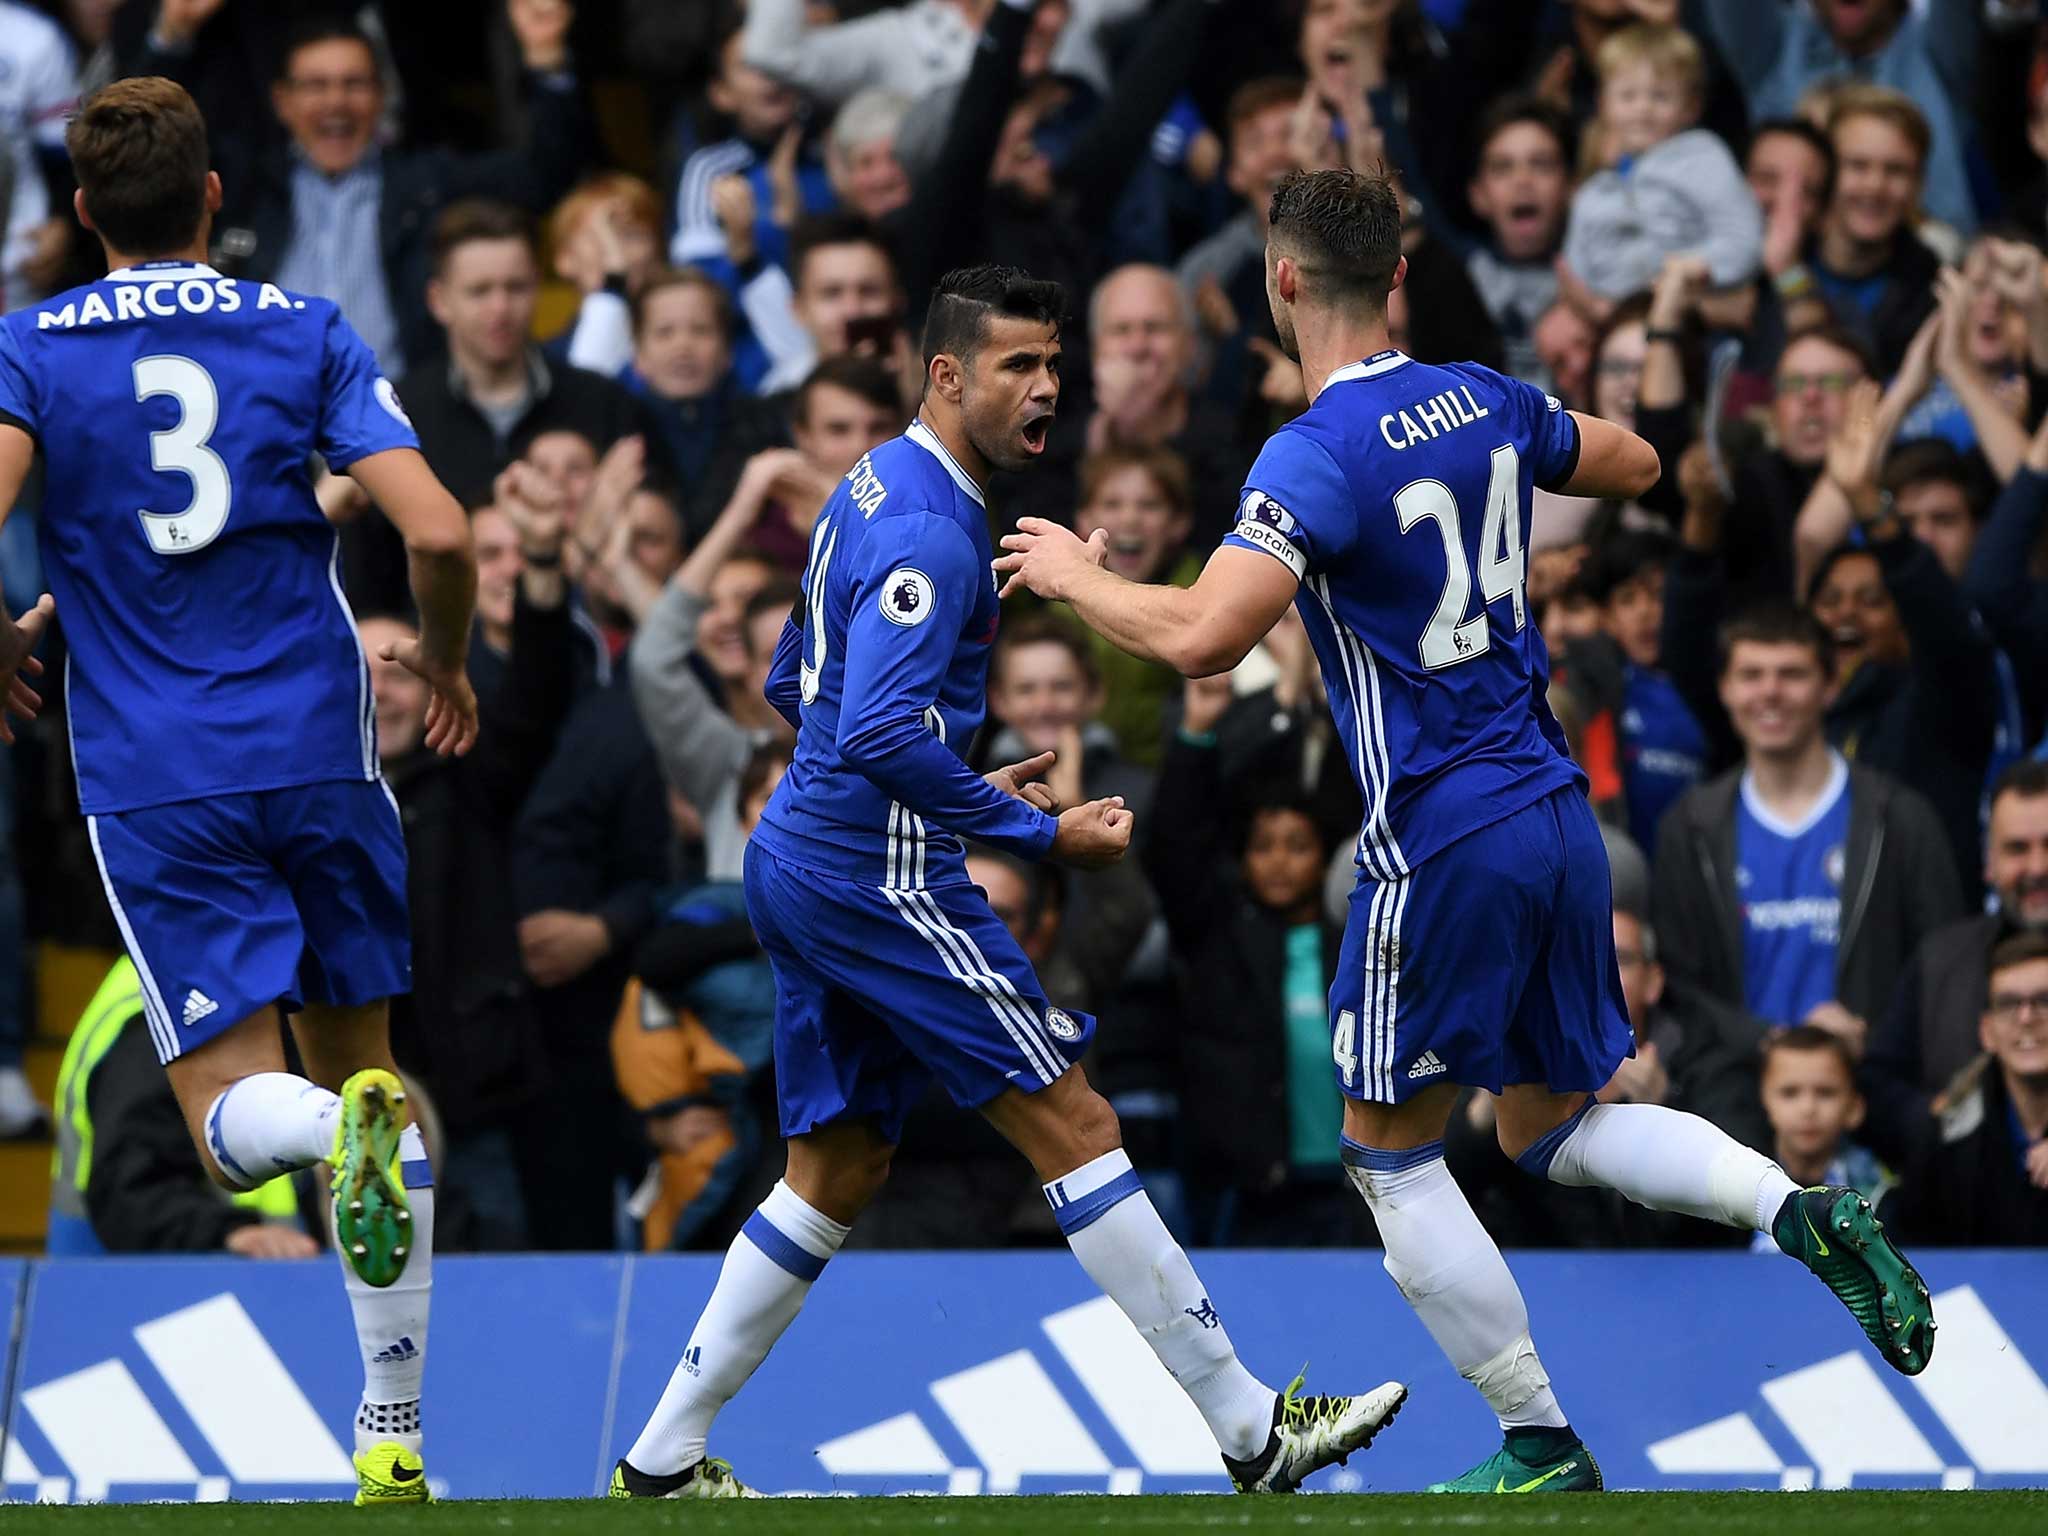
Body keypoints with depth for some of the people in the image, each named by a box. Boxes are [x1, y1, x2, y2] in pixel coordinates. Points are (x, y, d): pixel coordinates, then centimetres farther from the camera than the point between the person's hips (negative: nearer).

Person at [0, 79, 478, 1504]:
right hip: (319, 748, 1)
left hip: (152, 785, -1)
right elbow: (439, 534, -7)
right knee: (358, 1054, 16)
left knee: (237, 1117, -1)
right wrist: (447, 662, 13)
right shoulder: (308, 334, 3)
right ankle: (394, 1429, 14)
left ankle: (346, 1129, -39)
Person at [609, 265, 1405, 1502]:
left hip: (803, 864, 10)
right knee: (1074, 1125, -7)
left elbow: (794, 686, 24)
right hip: (880, 875, -10)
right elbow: (884, 732, -26)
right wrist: (1041, 833, -20)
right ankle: (1253, 1432, -6)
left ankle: (664, 1460, 15)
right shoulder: (928, 529, -17)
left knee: (839, 1171, 15)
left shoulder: (874, 493, 15)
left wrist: (965, 789, 19)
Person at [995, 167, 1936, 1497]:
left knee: (1391, 1155, 8)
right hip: (1558, 813, 7)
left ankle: (1543, 1448, 6)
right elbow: (1634, 464, 25)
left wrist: (1078, 578, -9)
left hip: (1442, 839, -7)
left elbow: (1203, 639, -26)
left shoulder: (1318, 456, -16)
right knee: (1552, 1125, 20)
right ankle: (1801, 1209, -4)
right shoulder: (1487, 404, 6)